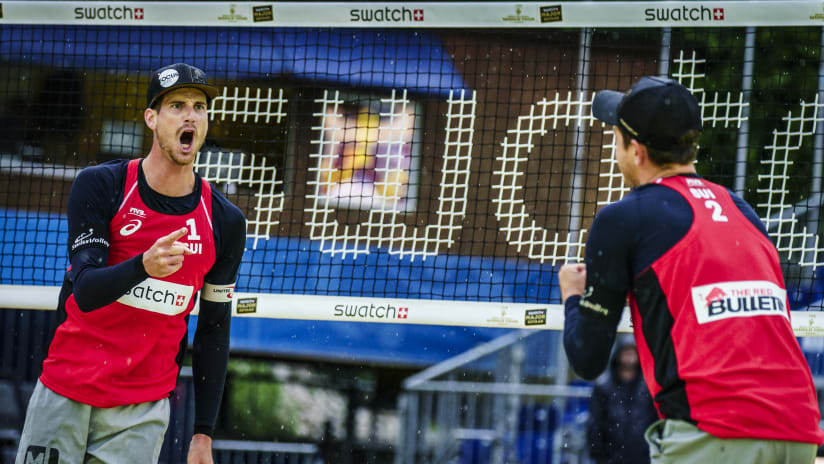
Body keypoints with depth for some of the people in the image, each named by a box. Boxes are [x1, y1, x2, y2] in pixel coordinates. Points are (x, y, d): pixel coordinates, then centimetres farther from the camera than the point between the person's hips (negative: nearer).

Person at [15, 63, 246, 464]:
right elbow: (85, 291, -16)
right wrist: (144, 266, -37)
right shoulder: (99, 186, -6)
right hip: (65, 396, -1)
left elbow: (214, 332, 8)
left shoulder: (224, 221, 2)